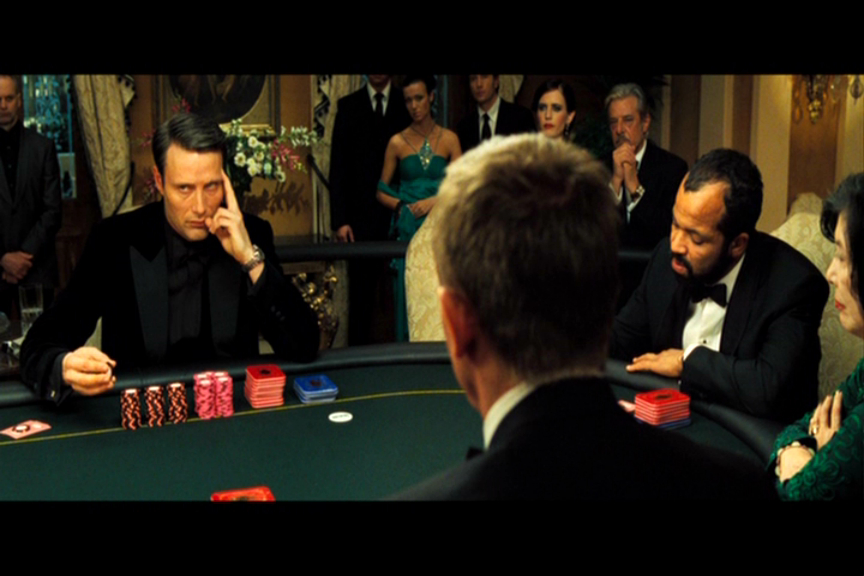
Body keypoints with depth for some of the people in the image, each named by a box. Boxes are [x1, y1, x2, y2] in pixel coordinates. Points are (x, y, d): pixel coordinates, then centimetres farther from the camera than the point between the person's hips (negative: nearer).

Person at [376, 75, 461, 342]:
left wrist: (434, 201, -11)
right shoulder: (397, 142, 5)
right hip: (408, 230, 0)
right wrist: (403, 207, -8)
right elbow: (381, 192, 8)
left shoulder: (449, 139, 6)